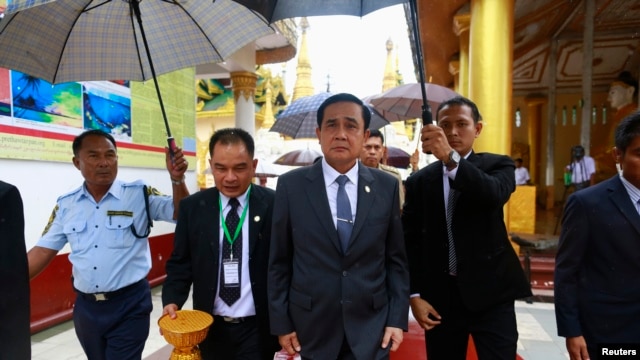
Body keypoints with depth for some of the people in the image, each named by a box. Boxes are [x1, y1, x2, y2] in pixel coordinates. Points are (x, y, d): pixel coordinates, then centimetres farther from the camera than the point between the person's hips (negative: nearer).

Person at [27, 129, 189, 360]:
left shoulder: (139, 195, -9)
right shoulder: (66, 205, 2)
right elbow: (43, 252, 6)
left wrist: (177, 179, -28)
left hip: (130, 305, -4)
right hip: (85, 307, 5)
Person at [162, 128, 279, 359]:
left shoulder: (274, 205, -11)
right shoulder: (192, 207, -3)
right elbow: (180, 262, 4)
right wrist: (172, 301, -11)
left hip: (259, 329, -3)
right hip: (211, 328, 4)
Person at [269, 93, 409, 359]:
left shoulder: (387, 186, -3)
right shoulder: (291, 185, -7)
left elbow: (396, 259, 2)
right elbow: (279, 262, -3)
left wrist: (397, 318, -1)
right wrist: (281, 323, -2)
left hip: (372, 327, 1)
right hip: (310, 327, 0)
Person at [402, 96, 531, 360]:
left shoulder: (497, 165, 1)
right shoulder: (419, 181, 3)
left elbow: (495, 194, -24)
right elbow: (410, 242, 4)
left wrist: (450, 158, -38)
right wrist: (415, 294, -4)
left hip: (489, 292, -1)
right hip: (439, 295, 2)